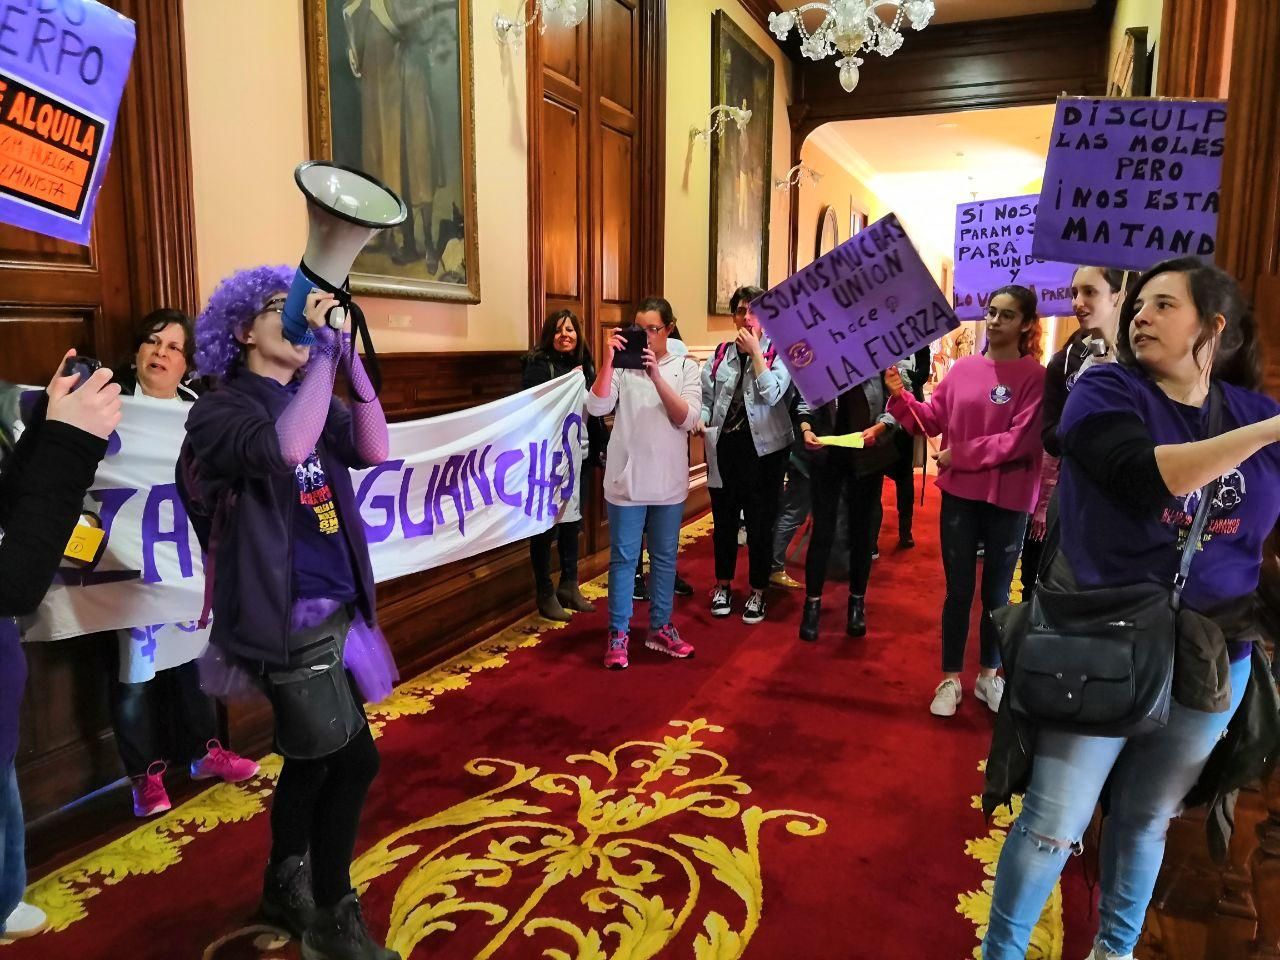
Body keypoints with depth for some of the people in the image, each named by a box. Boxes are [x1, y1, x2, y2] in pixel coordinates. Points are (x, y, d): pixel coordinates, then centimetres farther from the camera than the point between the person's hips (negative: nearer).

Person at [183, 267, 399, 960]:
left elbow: (373, 450, -5)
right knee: (352, 759, -5)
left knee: (312, 758, 18)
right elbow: (286, 449, -32)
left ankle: (286, 889, 37)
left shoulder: (308, 400, 12)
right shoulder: (219, 411, -10)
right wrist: (322, 352, -26)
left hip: (331, 608, 8)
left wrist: (348, 356, -13)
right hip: (287, 616, -7)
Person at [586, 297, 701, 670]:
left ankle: (660, 628, 27)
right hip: (627, 478, -2)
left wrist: (656, 376, -21)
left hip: (669, 481, 2)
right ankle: (618, 633, 15)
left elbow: (686, 419, -11)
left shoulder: (686, 367, 2)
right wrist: (607, 361, -23)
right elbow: (596, 408, -14)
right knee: (623, 556, 4)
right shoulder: (623, 364, -3)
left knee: (665, 556, 13)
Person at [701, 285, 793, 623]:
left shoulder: (778, 352, -2)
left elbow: (772, 394, -18)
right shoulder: (721, 353, 8)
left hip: (762, 447, -3)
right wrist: (700, 420, -11)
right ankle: (723, 584, 29)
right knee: (723, 517, 12)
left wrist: (755, 351, -16)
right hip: (724, 444, 3)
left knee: (760, 521, 5)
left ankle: (758, 591, 19)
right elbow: (706, 396, 8)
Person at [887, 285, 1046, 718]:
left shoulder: (1035, 377, -9)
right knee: (958, 590, 9)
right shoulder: (963, 367, 4)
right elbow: (933, 419, 6)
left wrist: (960, 454, -17)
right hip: (959, 494, 3)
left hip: (1007, 500, -2)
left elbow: (1020, 441, -17)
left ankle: (989, 676, 31)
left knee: (997, 592, 14)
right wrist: (900, 395, -9)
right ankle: (950, 680, 21)